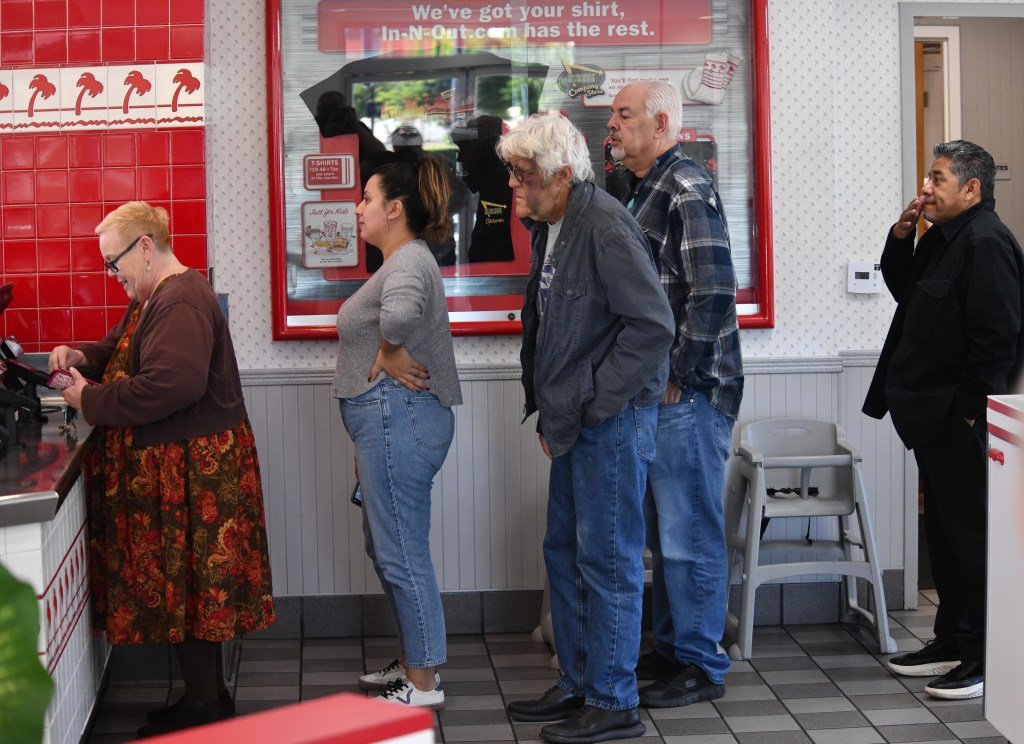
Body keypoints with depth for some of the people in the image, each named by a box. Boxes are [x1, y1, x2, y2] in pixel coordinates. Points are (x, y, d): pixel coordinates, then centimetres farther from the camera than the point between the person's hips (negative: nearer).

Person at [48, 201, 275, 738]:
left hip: (190, 469, -10)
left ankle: (204, 710, 8)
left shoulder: (181, 302, -19)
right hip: (169, 466, 10)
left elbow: (170, 385, -31)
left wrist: (92, 401, -21)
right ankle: (207, 697, 23)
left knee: (185, 587, -2)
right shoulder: (156, 296, 16)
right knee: (189, 587, 14)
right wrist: (82, 357, 6)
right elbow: (122, 349, 27)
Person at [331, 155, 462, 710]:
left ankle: (424, 685, 7)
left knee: (402, 554, -3)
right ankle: (413, 664, 29)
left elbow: (400, 311, -41)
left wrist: (388, 356, -23)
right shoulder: (401, 260, 18)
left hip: (397, 417, -11)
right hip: (387, 420, 11)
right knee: (387, 548, 19)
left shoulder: (409, 261, -17)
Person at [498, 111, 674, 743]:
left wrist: (595, 402, -18)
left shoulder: (604, 225, -17)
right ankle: (578, 685, 29)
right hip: (573, 420, 10)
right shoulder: (551, 228, 13)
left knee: (607, 559, -2)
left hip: (612, 420, -10)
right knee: (565, 551, 16)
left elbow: (653, 325, -22)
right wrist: (550, 412, 15)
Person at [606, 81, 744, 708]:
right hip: (653, 394, 10)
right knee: (663, 532, 17)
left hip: (687, 395, -10)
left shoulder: (689, 192, -14)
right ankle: (670, 649, 28)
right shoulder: (646, 191, 16)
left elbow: (713, 296, -22)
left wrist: (678, 381, -18)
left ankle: (701, 667, 9)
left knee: (690, 536, -1)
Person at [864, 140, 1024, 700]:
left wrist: (972, 412, -20)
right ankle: (953, 639, 27)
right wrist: (901, 236, 11)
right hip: (933, 417, 10)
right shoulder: (943, 238, 14)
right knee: (943, 529, 16)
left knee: (971, 533, -4)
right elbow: (902, 288, 28)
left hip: (960, 421, -10)